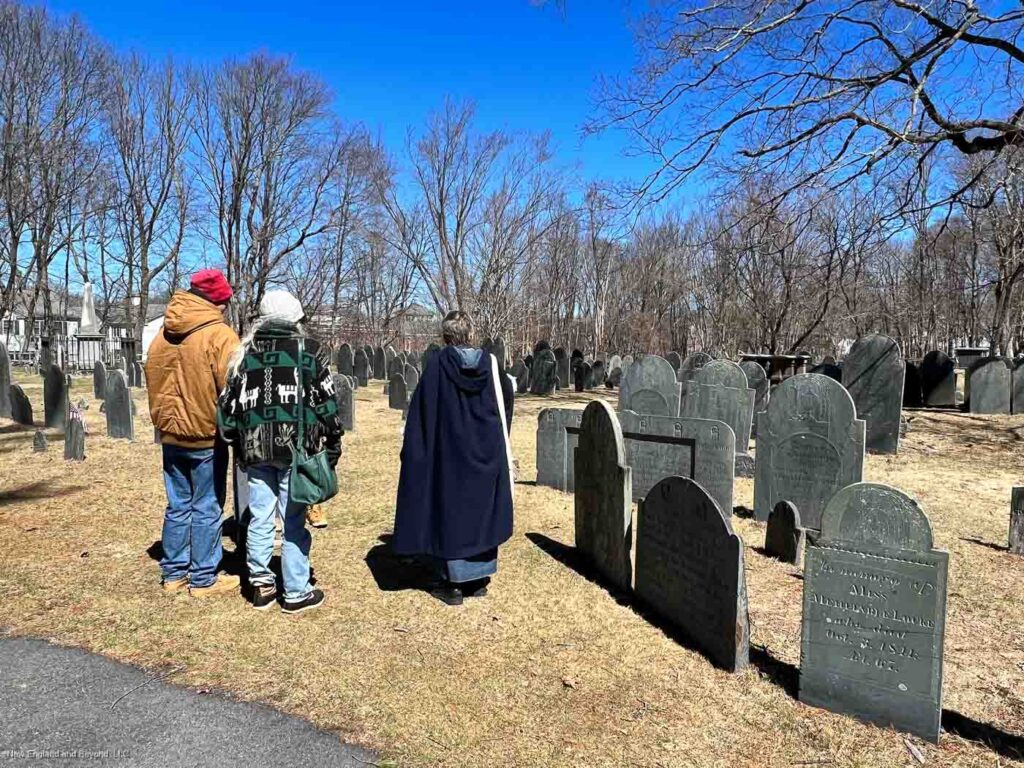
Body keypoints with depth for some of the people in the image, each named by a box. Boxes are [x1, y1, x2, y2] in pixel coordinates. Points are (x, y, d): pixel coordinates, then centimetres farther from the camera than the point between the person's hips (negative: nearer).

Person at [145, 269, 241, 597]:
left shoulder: (163, 334, 6)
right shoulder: (220, 335, -14)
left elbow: (152, 382, 11)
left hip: (171, 435, 6)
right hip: (207, 437, -6)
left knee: (178, 506, 16)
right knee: (207, 509, 4)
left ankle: (174, 573, 25)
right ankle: (203, 579, 13)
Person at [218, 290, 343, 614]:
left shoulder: (244, 353, 10)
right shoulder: (310, 351, -1)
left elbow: (228, 404, 11)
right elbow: (327, 403, -3)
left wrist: (239, 446, 20)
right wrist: (333, 444, 5)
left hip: (255, 450, 4)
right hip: (295, 449, -3)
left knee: (259, 519, 13)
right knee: (294, 522, 3)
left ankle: (261, 584, 21)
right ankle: (297, 593, 11)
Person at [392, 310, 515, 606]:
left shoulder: (437, 365, -10)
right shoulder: (490, 363, -2)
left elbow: (419, 413, -8)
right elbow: (505, 405, 5)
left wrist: (413, 452, 1)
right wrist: (502, 449, 16)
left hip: (449, 454, -3)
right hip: (486, 453, 3)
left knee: (450, 512, 8)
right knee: (481, 510, 14)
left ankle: (452, 583, 12)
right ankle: (478, 579, 22)